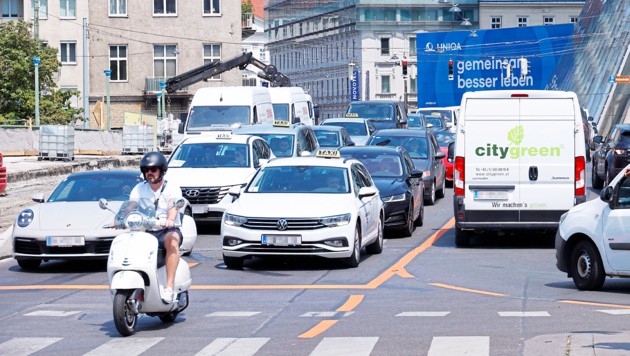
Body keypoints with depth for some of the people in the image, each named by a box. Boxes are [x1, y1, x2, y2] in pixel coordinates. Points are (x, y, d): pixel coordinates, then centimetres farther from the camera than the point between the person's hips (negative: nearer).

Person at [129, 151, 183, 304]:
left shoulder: (172, 188, 2)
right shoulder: (139, 189, 13)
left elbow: (173, 205, -18)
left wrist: (170, 220, -41)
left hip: (167, 230, -4)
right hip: (145, 231, 4)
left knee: (172, 240, -38)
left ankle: (169, 287, -44)